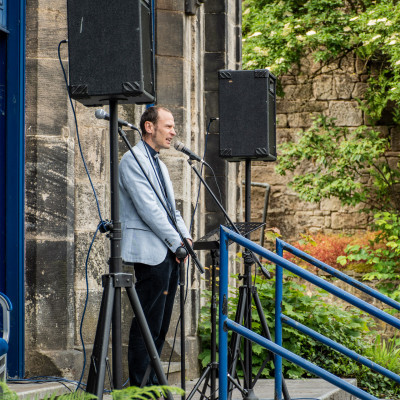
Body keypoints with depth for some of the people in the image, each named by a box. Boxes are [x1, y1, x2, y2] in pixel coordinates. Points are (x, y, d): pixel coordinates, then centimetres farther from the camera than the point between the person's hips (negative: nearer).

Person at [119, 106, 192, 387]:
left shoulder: (158, 163, 21)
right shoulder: (133, 159, -9)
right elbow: (149, 208, -16)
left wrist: (186, 237, 4)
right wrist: (177, 243, -14)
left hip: (169, 254, 10)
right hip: (150, 253, -9)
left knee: (160, 325, 10)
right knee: (148, 324, -9)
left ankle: (152, 383, 15)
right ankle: (140, 388, -7)